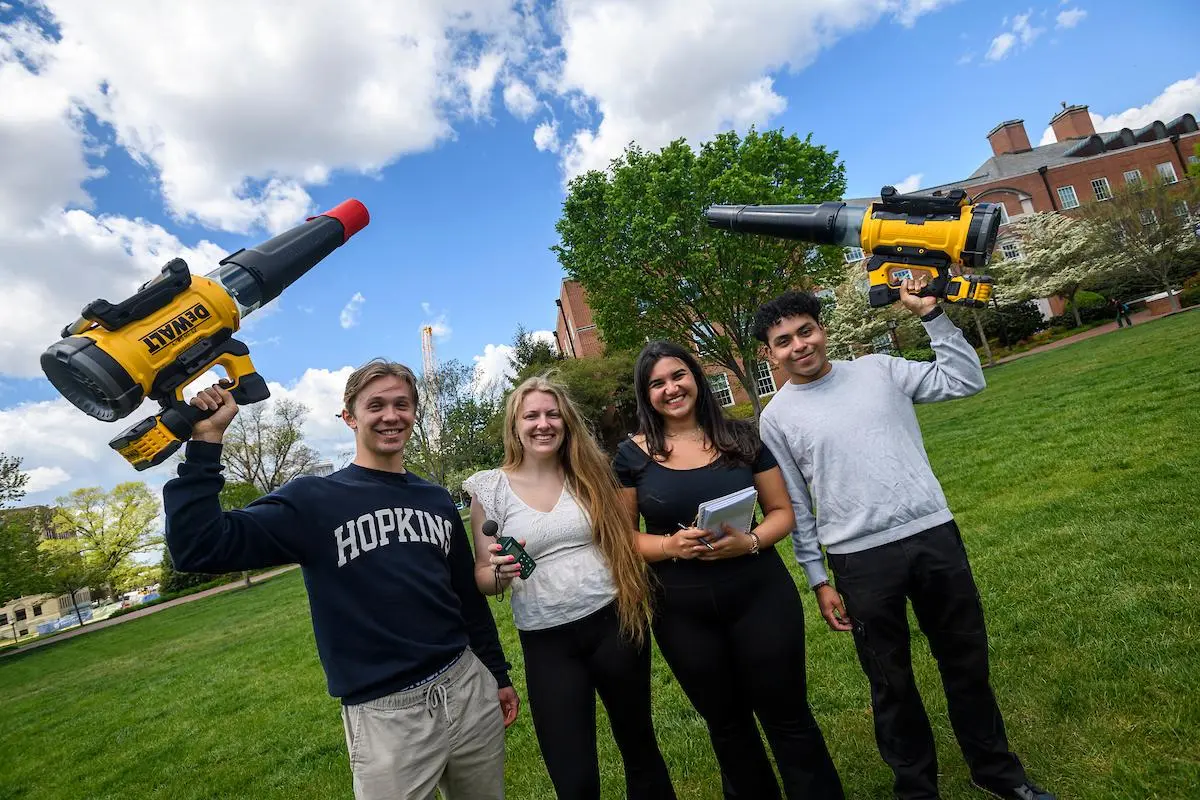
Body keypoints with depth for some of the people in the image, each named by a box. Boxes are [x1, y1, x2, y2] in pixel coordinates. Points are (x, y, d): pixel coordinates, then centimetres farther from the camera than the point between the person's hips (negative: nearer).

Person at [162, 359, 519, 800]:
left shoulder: (436, 500, 5)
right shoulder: (313, 500, -8)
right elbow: (198, 549, -17)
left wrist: (498, 674, 16)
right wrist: (206, 441, -21)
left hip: (469, 688, 5)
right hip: (384, 714, -4)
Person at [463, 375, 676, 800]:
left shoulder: (589, 472, 1)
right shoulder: (490, 488, -4)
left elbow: (622, 540, 10)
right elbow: (482, 579, 0)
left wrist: (639, 603, 4)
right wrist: (500, 572, -20)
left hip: (614, 623, 2)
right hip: (547, 643, -1)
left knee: (640, 745, 18)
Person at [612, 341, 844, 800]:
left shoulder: (741, 438, -2)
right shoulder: (632, 456, -4)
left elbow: (782, 512, 2)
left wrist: (750, 541, -17)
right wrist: (670, 545, -20)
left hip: (760, 596, 0)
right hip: (681, 612, 1)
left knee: (787, 716, 10)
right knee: (726, 724, 20)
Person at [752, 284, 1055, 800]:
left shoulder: (878, 370, 5)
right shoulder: (777, 416, -2)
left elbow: (965, 381, 4)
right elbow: (794, 508, 0)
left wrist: (931, 314, -1)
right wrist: (819, 580, -1)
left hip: (935, 535, 3)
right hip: (862, 561, -2)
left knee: (968, 660, 19)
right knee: (891, 682, 13)